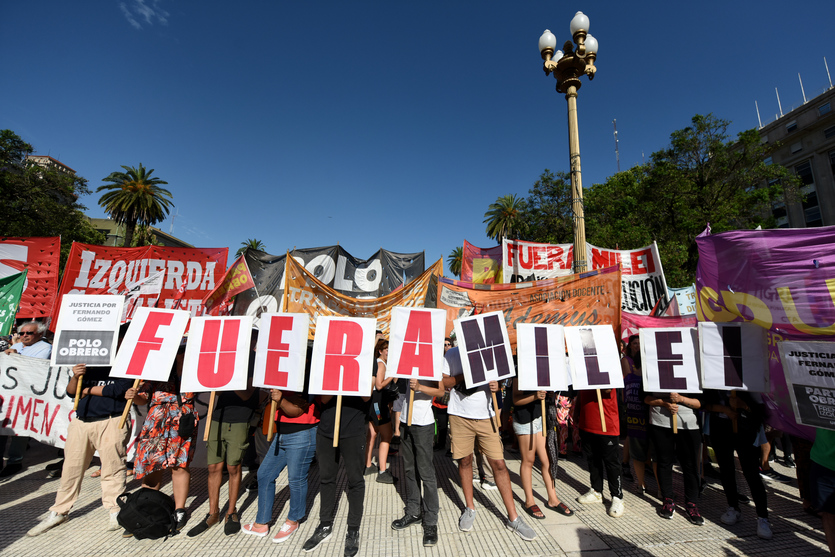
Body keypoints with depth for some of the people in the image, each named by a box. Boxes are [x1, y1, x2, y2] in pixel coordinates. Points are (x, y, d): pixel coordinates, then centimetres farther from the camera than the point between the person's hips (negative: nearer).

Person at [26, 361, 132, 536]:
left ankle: (116, 512, 13)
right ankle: (59, 512, 32)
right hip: (81, 422, 6)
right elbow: (71, 391, 12)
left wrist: (88, 390, 0)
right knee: (71, 468, 13)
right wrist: (76, 377, -10)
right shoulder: (86, 365, 14)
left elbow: (119, 390, -15)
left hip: (111, 422, -5)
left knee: (112, 467, -1)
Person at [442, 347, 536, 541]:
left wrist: (495, 385, -12)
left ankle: (513, 517, 18)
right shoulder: (452, 354, -6)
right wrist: (463, 375, -21)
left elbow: (496, 378, 12)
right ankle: (470, 508, 33)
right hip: (460, 416, -1)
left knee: (499, 463, 2)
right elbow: (442, 383, -6)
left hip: (486, 416, 1)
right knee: (465, 461, 12)